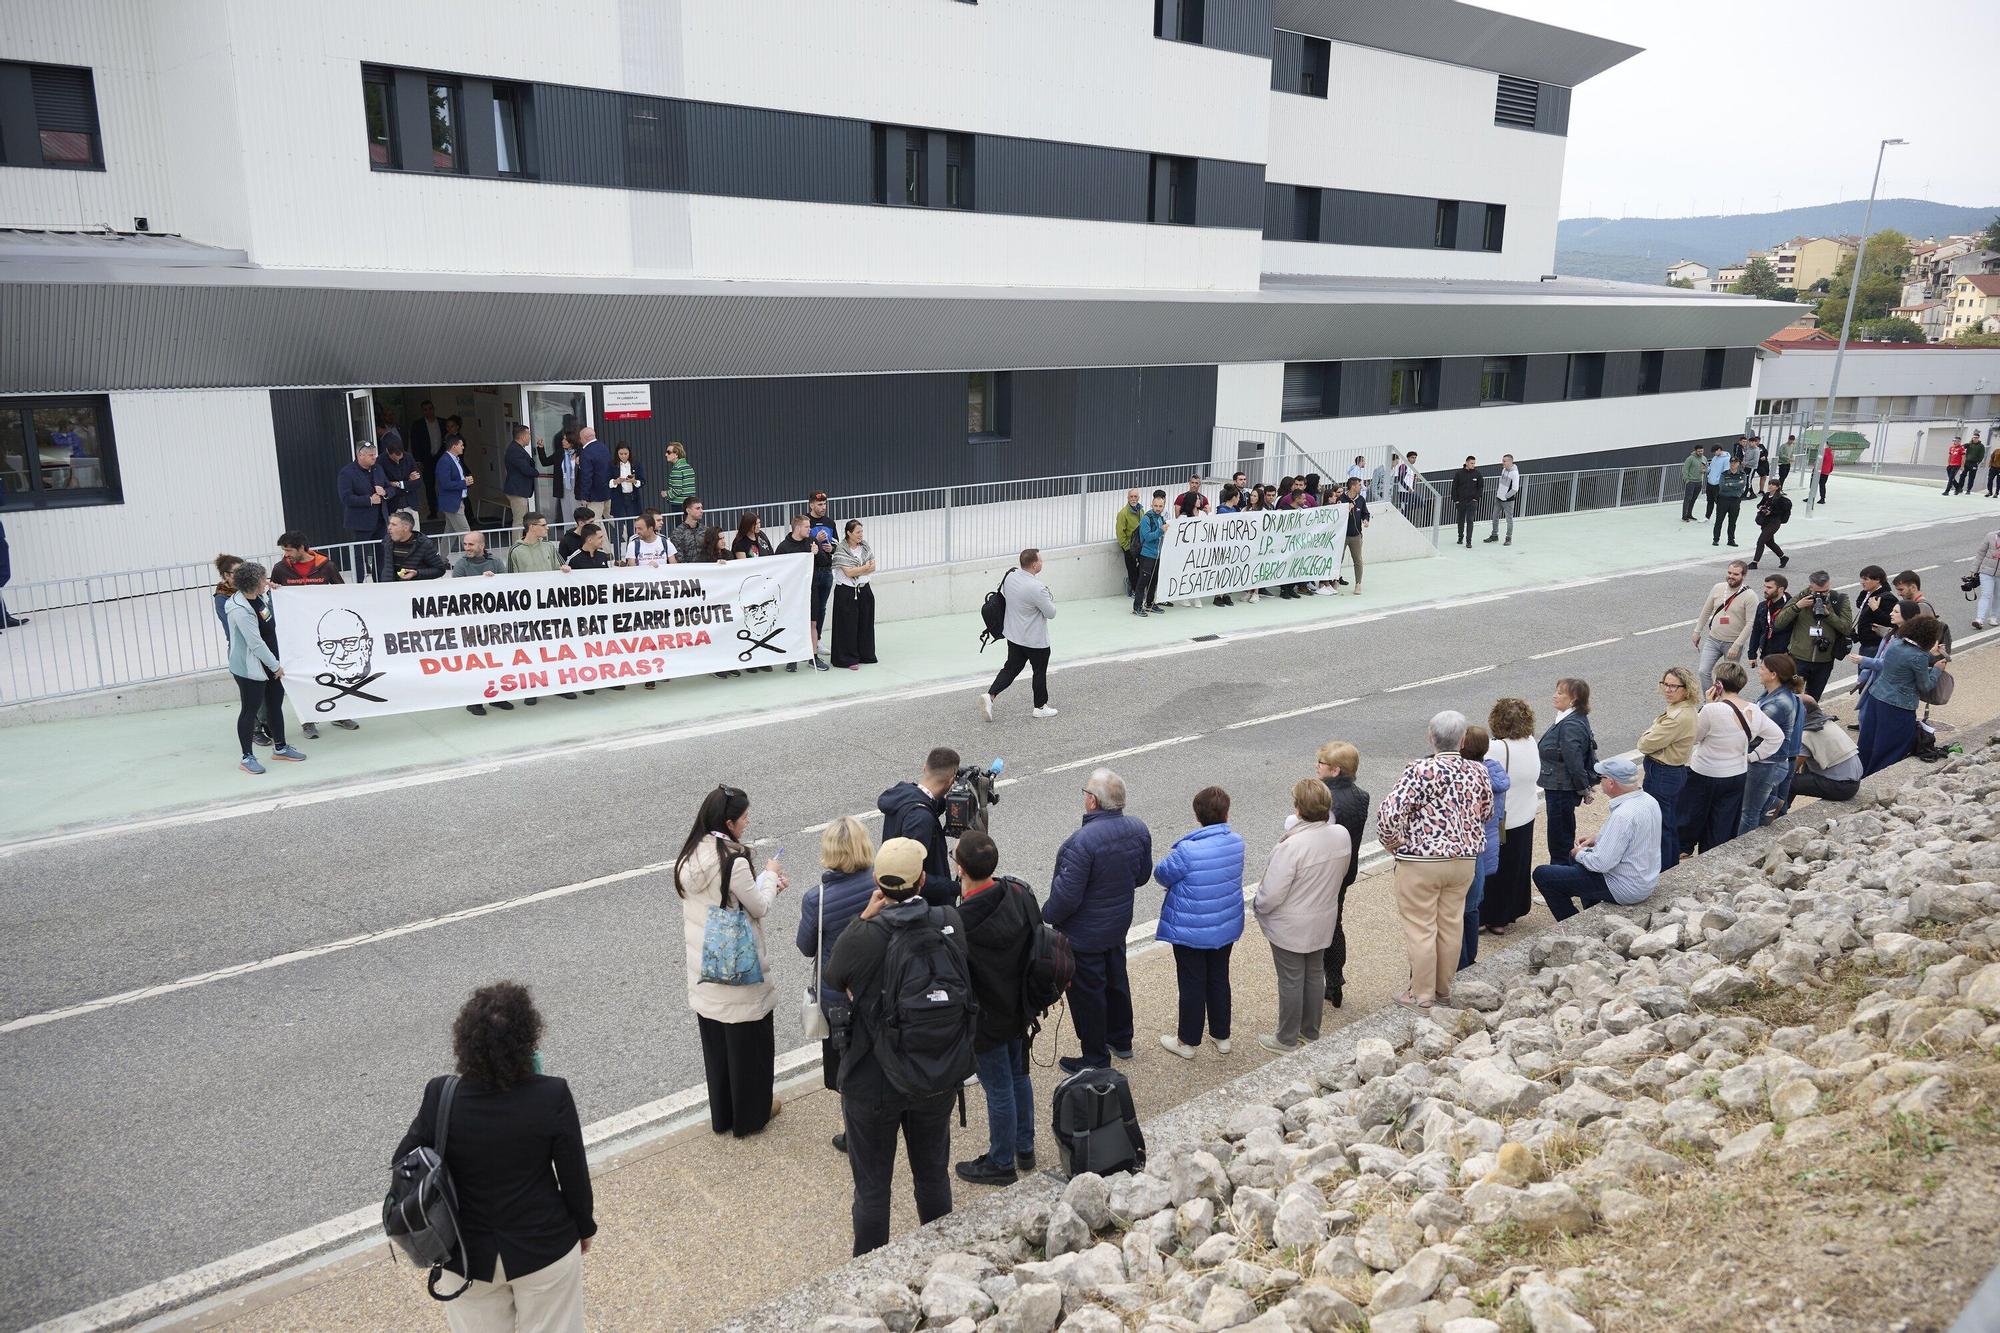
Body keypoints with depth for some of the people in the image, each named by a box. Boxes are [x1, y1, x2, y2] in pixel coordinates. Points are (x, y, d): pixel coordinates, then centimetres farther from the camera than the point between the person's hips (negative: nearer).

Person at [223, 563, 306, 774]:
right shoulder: (240, 611, -27)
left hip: (268, 662, 9)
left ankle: (280, 747, 32)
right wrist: (275, 666, -16)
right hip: (250, 667, -9)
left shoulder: (259, 596, -1)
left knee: (275, 703, 18)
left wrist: (268, 589, 19)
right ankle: (247, 757, 12)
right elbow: (256, 644, -24)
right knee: (250, 710, 1)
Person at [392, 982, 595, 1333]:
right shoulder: (553, 1096, -24)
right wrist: (585, 1226, 5)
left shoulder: (441, 1097, -21)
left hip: (469, 1254, 2)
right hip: (545, 1249, -1)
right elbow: (574, 1174, -13)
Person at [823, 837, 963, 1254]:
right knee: (934, 1174, 24)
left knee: (872, 1187, 16)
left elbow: (832, 979, -5)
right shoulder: (950, 923, -17)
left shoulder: (863, 938, -26)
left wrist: (865, 917, -9)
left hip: (872, 1083, -3)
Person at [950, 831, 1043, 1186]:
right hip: (1020, 1007, 7)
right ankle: (1025, 1149, 42)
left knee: (999, 1090, 11)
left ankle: (1001, 1163, 31)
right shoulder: (1020, 892, -12)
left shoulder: (961, 923, -34)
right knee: (1019, 1076, 24)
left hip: (987, 1019, -7)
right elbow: (1039, 938, 2)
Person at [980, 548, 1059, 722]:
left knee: (1011, 668, 15)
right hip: (1035, 640, -6)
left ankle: (990, 695, -1)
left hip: (1013, 636, 7)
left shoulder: (1009, 576, -6)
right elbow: (1051, 613, -20)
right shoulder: (1036, 588, -29)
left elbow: (1002, 597, 12)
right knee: (1040, 671, 14)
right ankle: (1040, 707, 28)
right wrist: (1050, 600, 0)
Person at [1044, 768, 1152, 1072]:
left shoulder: (1082, 842, -34)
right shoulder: (1139, 830, -10)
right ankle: (1121, 1040, 46)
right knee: (1116, 980, 27)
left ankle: (1096, 1060, 26)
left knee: (1087, 993, 11)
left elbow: (1066, 895, -28)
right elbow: (1142, 875, 5)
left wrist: (1047, 915, -9)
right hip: (1119, 924, 7)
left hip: (1083, 935, -7)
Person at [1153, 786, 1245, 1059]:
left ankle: (1188, 1041, 27)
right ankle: (1221, 1036, 37)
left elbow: (1162, 874, -14)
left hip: (1191, 931, -5)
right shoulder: (1236, 843, -10)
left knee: (1192, 985, 11)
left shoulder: (1188, 850, -29)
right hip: (1226, 927, 5)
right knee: (1219, 980, 22)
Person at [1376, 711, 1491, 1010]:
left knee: (1420, 929, 5)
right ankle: (1444, 989, 29)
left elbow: (1388, 812, -23)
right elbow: (1486, 813, 14)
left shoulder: (1422, 771, -19)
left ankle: (1421, 995, 13)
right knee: (1451, 926, 16)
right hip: (1464, 859, 6)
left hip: (1421, 861, -6)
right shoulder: (1478, 771, -1)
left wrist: (1393, 842, -7)